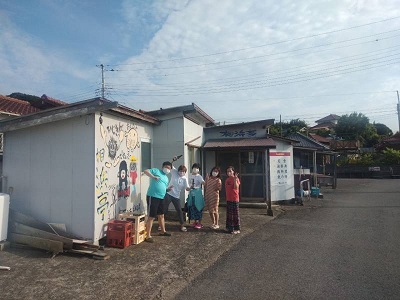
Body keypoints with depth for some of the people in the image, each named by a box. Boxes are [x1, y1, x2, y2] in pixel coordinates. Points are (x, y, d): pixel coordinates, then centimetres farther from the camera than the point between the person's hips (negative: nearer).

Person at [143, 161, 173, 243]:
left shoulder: (166, 178, 21)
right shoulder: (156, 171, -1)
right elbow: (145, 171, -12)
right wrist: (153, 177, -23)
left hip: (161, 198, 9)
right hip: (152, 197, -8)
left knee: (161, 215, 21)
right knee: (151, 217, -6)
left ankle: (163, 231, 38)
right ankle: (148, 236, 0)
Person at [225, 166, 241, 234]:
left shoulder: (236, 179, -9)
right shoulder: (227, 180, 10)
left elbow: (236, 187, -23)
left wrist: (235, 179, -29)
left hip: (234, 199, -7)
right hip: (228, 199, 7)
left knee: (235, 214, -1)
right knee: (229, 214, 14)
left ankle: (237, 229, 7)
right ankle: (229, 227, 25)